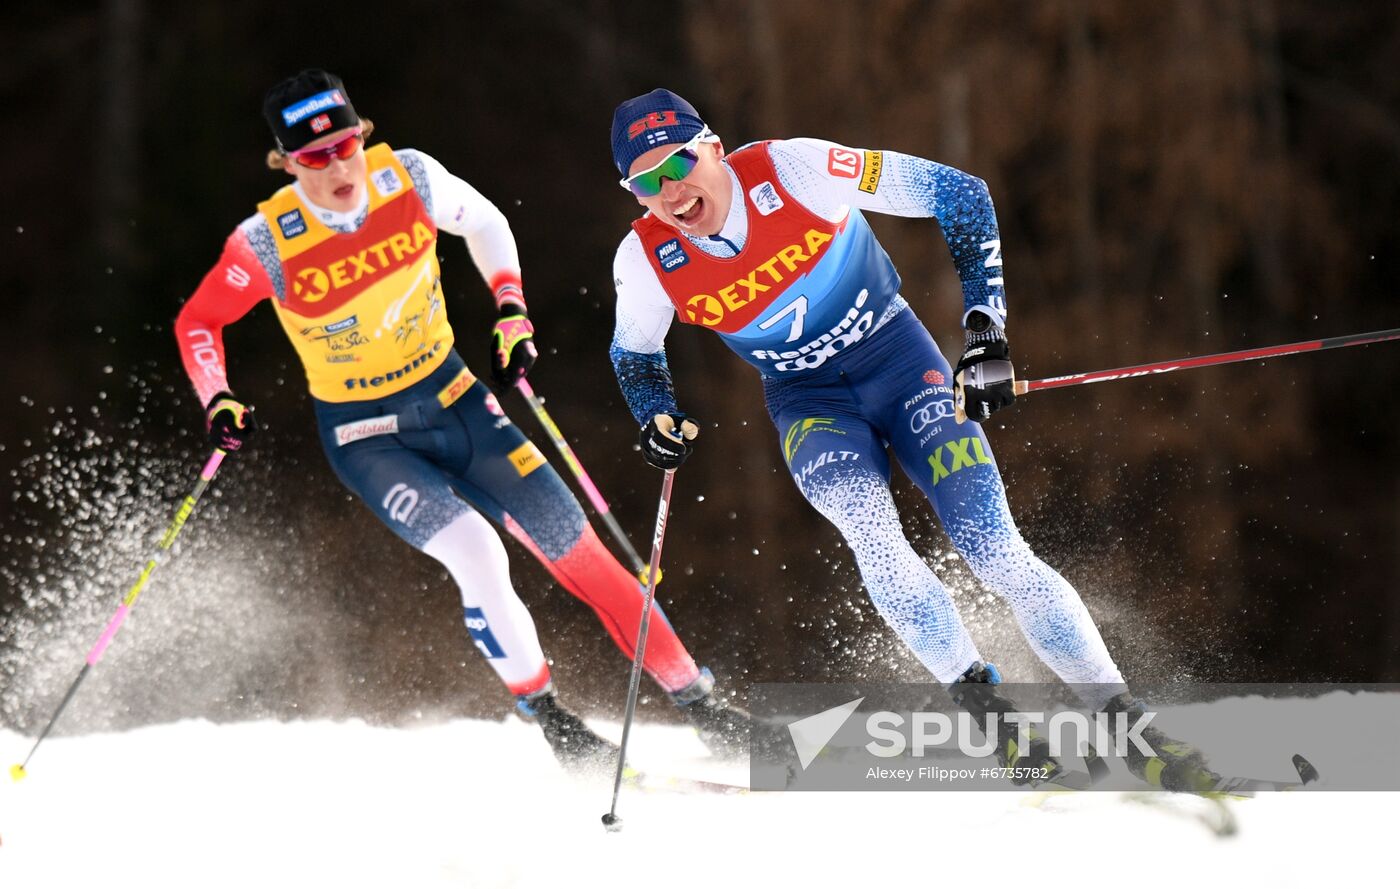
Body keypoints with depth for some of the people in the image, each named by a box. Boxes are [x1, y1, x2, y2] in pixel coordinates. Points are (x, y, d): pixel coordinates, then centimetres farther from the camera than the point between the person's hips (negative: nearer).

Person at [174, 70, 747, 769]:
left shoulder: (408, 178, -14)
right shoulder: (268, 243, -20)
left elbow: (482, 222, 7)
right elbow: (197, 323, -5)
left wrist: (512, 309, -1)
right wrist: (219, 403, -19)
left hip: (450, 396, 3)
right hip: (365, 437, -3)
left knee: (573, 544, -2)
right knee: (475, 553, -24)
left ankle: (697, 701, 6)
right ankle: (553, 725, -8)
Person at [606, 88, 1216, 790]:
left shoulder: (790, 170, -24)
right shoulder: (647, 261, -15)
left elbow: (961, 196, -18)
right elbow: (634, 354, 8)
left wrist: (985, 325, -22)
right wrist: (657, 422, -12)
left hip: (897, 356, -2)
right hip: (808, 402, 2)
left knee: (996, 551, -15)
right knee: (868, 529, -30)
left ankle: (1127, 726, -8)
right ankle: (987, 709, -19)